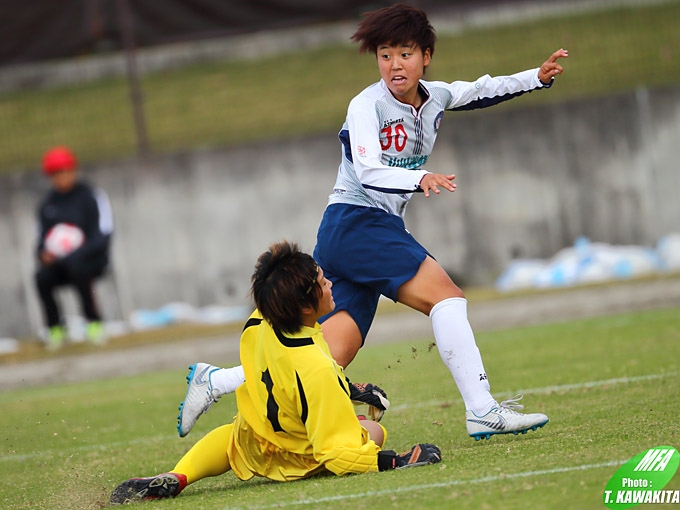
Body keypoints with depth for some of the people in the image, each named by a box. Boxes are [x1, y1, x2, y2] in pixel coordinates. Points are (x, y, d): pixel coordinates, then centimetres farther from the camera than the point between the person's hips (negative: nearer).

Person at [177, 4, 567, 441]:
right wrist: (420, 179, -42)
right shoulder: (367, 106, -13)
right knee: (447, 295, -19)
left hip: (381, 231, 8)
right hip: (354, 222, -8)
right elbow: (368, 172, -26)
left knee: (332, 357, -1)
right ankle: (481, 410, -20)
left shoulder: (435, 98, 10)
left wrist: (538, 77, 16)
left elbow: (484, 91, 28)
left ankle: (216, 382, 4)